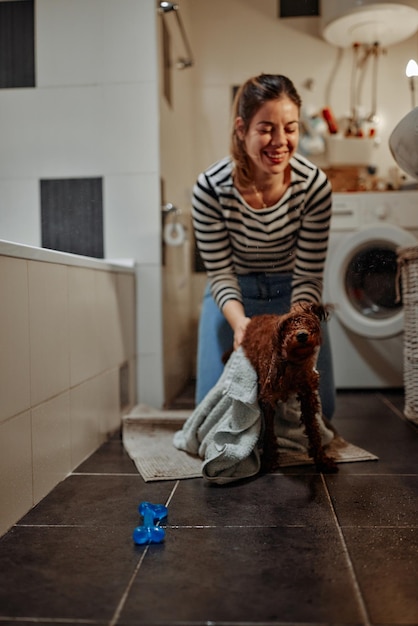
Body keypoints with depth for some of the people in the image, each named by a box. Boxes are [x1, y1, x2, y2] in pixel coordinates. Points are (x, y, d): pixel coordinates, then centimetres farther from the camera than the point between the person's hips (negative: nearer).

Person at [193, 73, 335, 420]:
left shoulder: (315, 186, -24)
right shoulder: (211, 187, -26)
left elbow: (308, 276, -19)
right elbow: (220, 272, -17)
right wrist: (239, 320, -36)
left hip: (291, 292, 1)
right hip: (236, 294, 0)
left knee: (317, 405, 1)